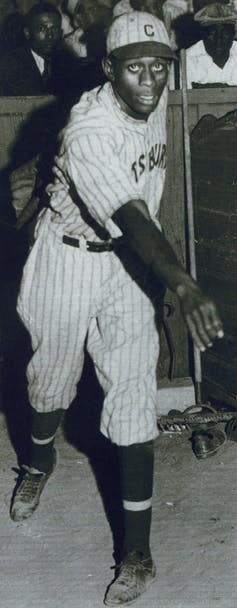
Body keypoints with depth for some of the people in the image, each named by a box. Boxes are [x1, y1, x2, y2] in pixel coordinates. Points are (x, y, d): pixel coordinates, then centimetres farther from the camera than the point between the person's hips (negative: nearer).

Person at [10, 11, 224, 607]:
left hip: (130, 258, 4)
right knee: (53, 374, 14)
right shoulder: (90, 131, -28)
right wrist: (184, 285, -52)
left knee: (133, 395, -3)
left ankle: (137, 550, 0)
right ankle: (40, 459, 50)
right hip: (68, 260, -4)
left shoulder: (156, 101, -4)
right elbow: (133, 219, -40)